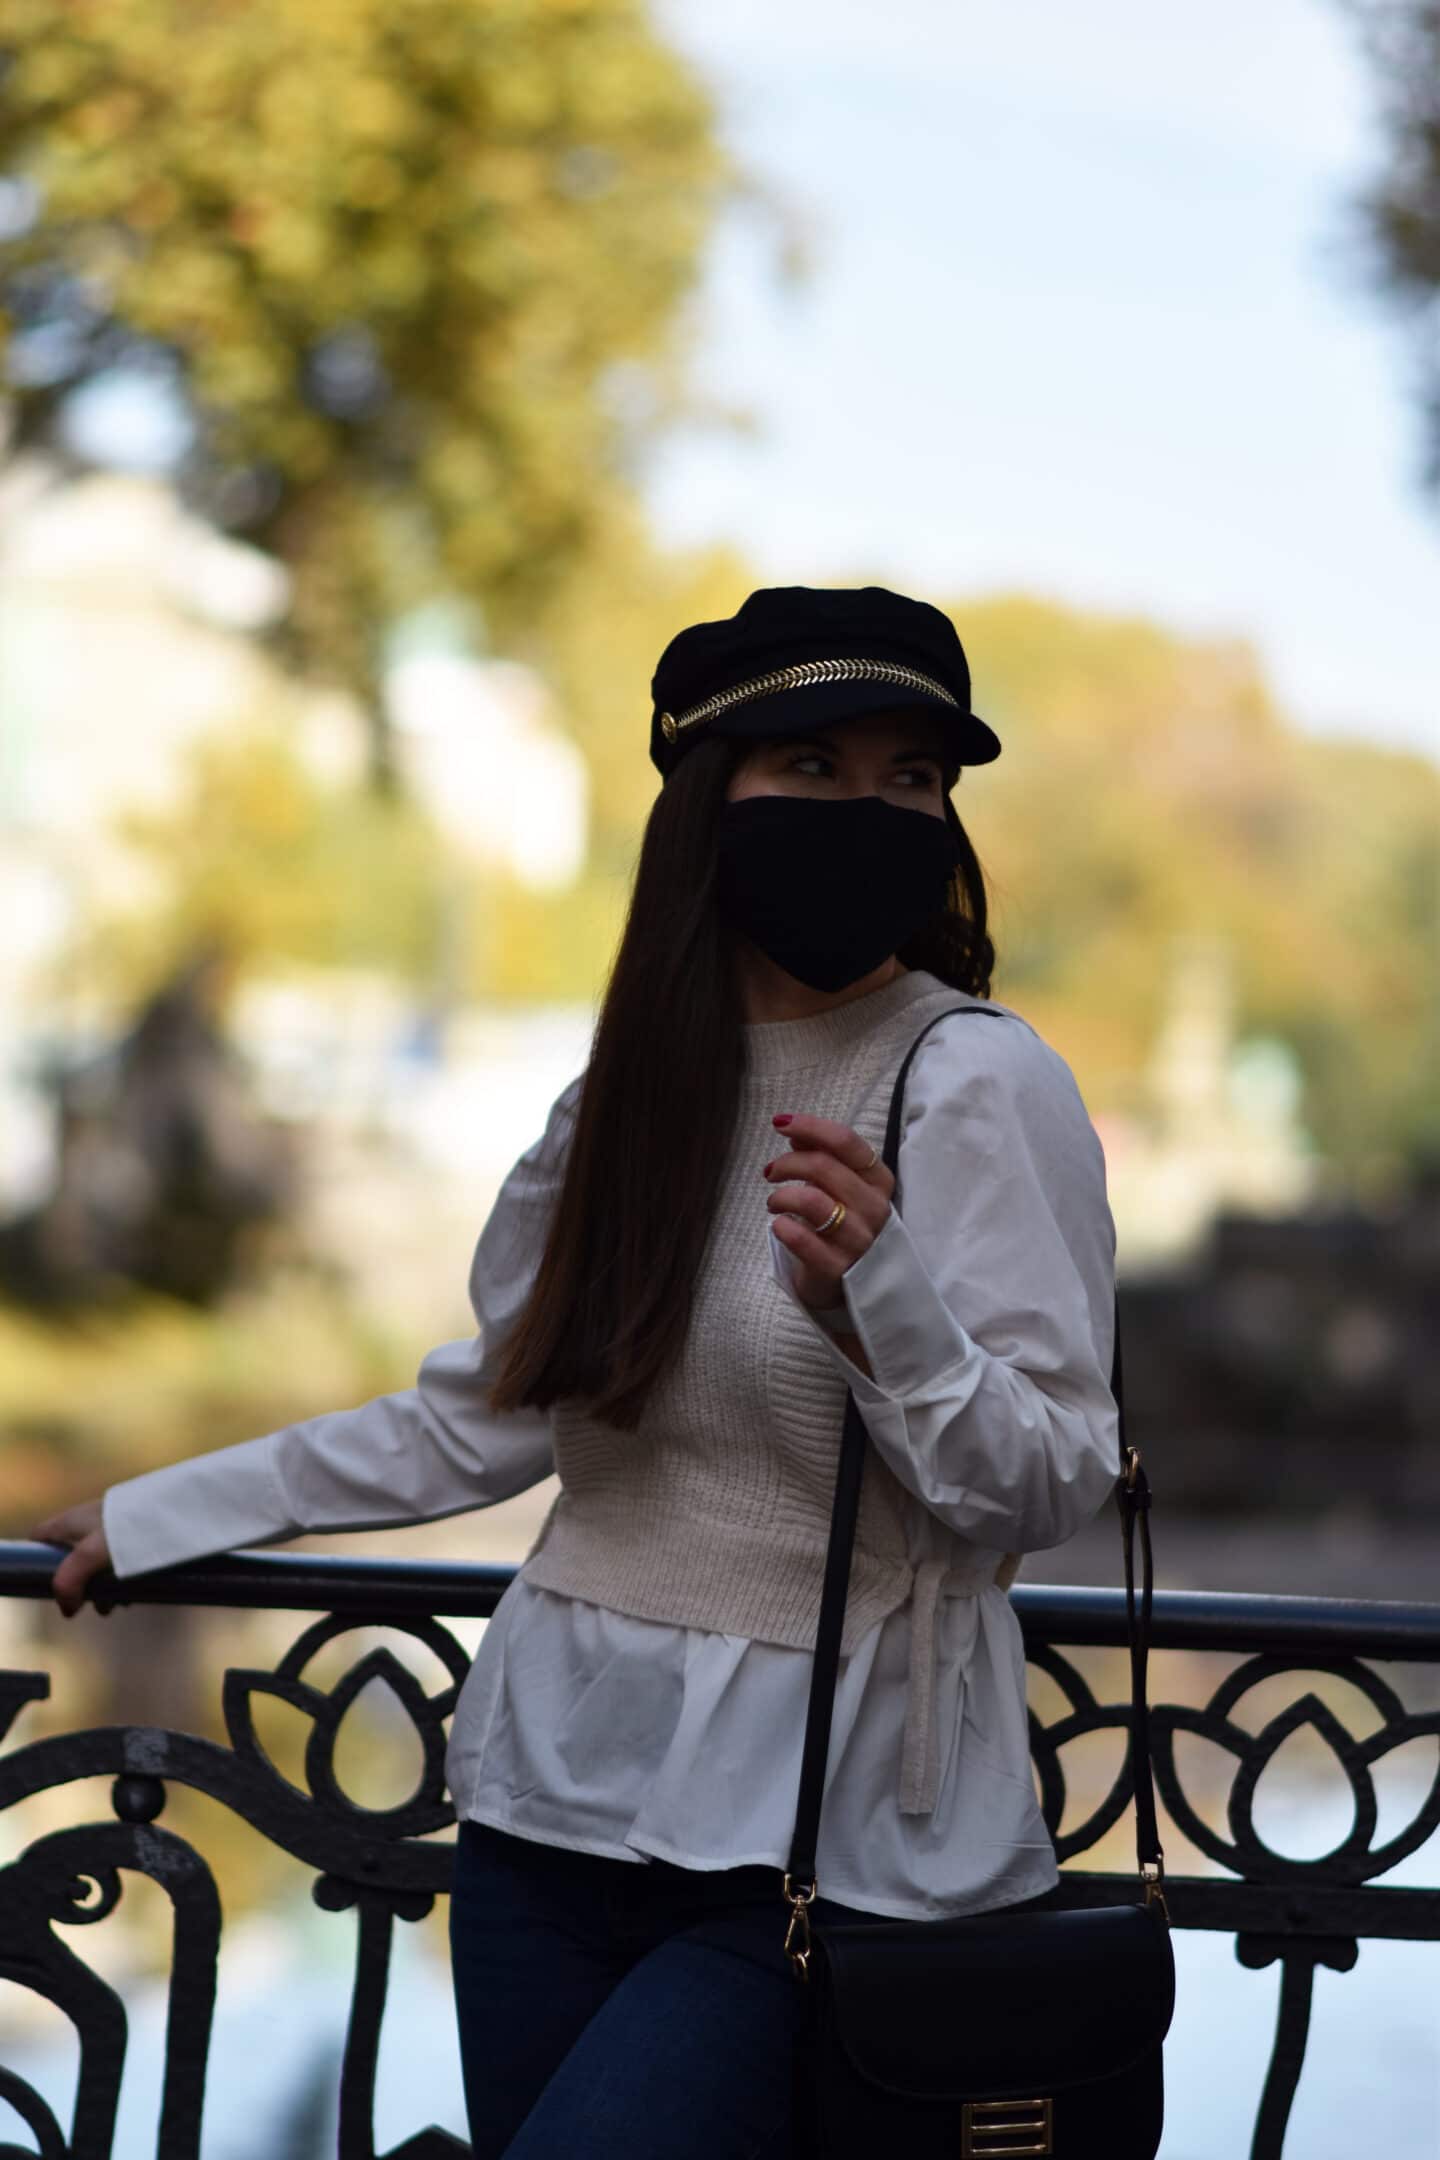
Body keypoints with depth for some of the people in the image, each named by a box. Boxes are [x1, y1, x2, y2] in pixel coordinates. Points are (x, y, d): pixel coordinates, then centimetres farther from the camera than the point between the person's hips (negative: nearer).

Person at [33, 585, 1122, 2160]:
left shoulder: (981, 1083, -9)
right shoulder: (630, 1084, 9)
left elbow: (1050, 1489, -13)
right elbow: (484, 1418, 19)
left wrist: (878, 1293, -30)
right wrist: (160, 1518, 25)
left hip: (814, 1837, -6)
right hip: (557, 1790, 6)